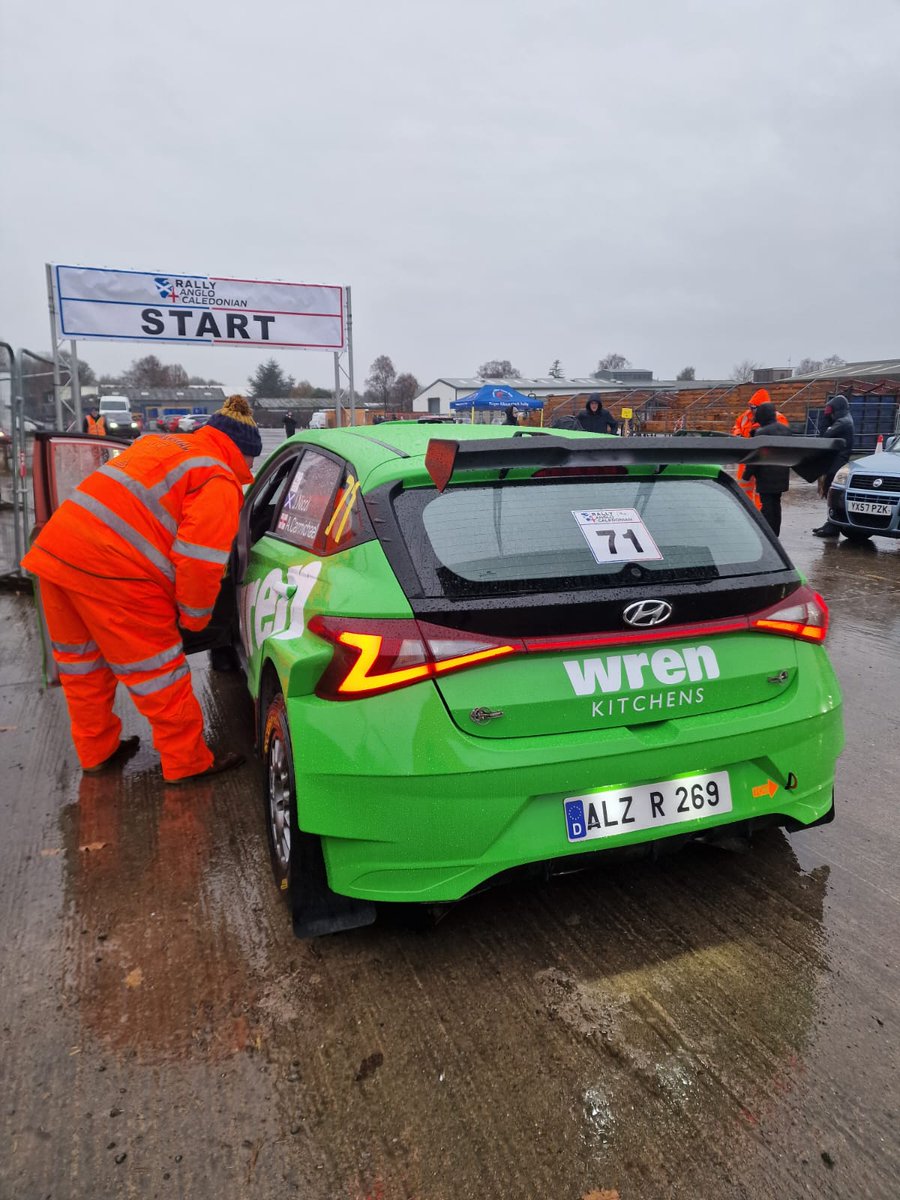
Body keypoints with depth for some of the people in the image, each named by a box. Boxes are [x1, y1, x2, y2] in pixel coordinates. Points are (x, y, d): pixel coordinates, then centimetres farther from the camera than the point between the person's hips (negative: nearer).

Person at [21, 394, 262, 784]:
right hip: (111, 569, -8)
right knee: (156, 669, 7)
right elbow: (199, 559, -13)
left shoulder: (158, 443, 21)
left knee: (82, 663, 22)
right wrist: (194, 617, 3)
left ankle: (96, 751, 39)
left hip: (54, 548, 9)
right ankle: (187, 763, 19)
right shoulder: (218, 481, -3)